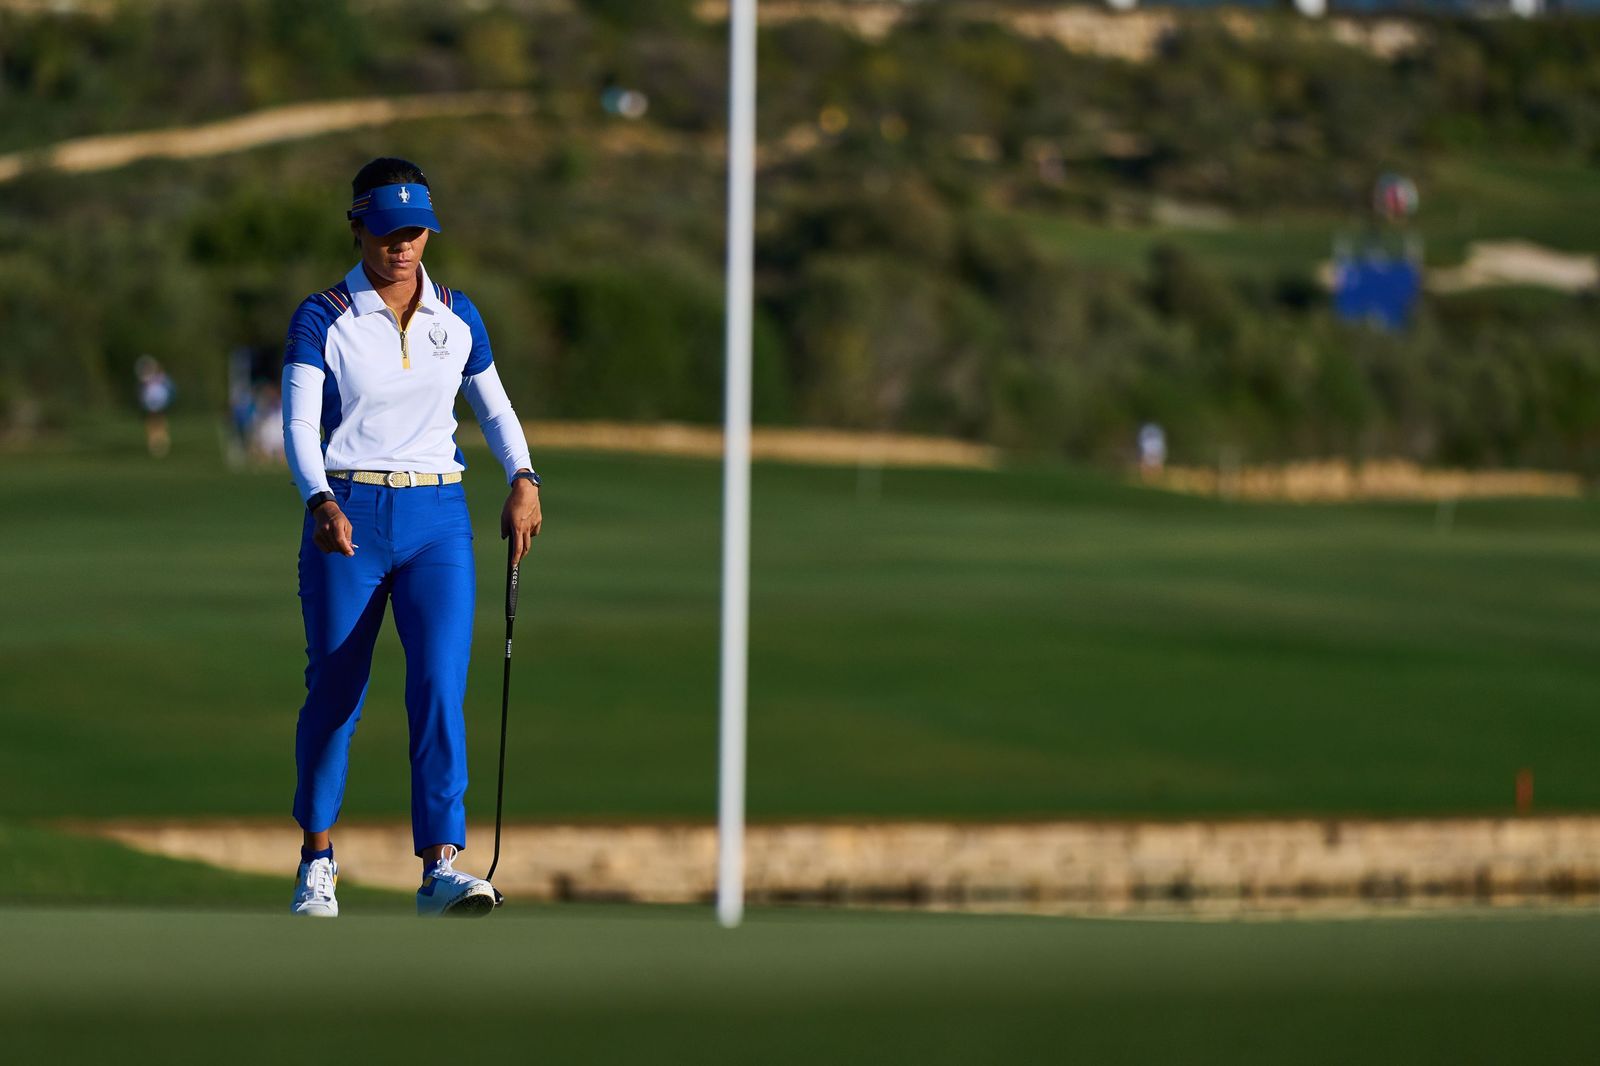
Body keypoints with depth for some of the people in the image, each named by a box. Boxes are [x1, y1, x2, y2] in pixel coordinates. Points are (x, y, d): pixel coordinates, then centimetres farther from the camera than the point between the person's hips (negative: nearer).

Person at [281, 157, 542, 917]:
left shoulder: (457, 316, 7)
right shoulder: (322, 320, -4)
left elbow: (492, 404, 19)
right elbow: (299, 425, -14)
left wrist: (522, 481, 1)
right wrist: (321, 503, -32)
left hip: (437, 520, 2)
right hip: (346, 518, -2)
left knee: (440, 687, -13)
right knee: (335, 693, 5)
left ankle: (441, 867, -18)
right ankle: (317, 857, 23)